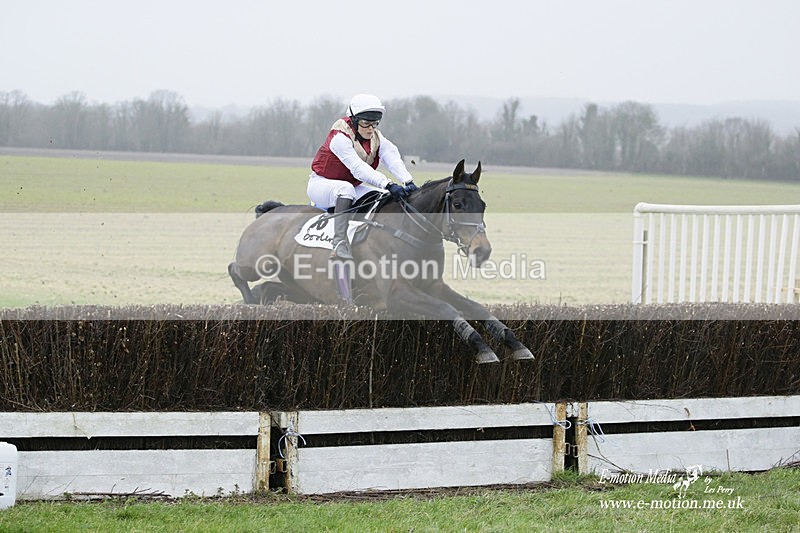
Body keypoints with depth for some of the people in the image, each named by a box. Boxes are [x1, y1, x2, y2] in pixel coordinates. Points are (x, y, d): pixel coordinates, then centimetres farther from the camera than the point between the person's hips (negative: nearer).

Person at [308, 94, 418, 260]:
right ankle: (340, 243, -50)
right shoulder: (340, 137, -25)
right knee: (346, 188, -40)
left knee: (387, 197, -10)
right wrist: (388, 184, -47)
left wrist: (408, 182, -38)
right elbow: (358, 168, -37)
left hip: (352, 186, 8)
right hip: (320, 184, -7)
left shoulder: (376, 138, -3)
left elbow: (392, 157, -20)